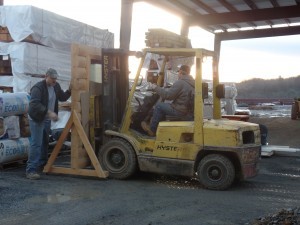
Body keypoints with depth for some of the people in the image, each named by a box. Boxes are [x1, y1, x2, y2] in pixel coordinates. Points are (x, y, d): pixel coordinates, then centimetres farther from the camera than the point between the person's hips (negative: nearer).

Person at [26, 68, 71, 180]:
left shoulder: (56, 86, 4)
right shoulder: (38, 87, -21)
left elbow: (62, 98, 16)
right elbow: (34, 104, -31)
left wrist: (69, 90, -2)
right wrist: (49, 112, -39)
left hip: (47, 119, 8)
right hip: (36, 119, -8)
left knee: (45, 143, 16)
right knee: (36, 144, -13)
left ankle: (42, 165, 29)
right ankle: (31, 170, -12)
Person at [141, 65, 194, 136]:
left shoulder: (180, 82, -19)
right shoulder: (192, 82, 10)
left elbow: (167, 95, -17)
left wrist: (155, 88, -5)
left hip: (180, 111, -9)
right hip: (189, 110, 9)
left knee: (159, 105, 2)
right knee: (164, 106, 23)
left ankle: (152, 130, 12)